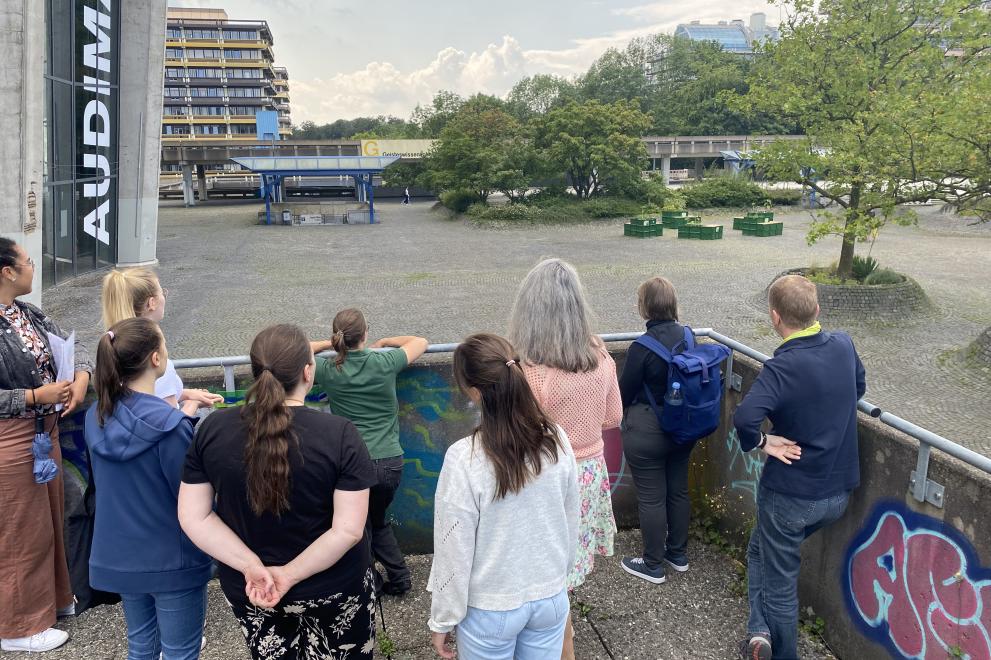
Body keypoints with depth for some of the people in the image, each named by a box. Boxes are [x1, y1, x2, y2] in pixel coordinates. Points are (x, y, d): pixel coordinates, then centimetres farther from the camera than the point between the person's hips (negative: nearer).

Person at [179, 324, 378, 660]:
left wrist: (252, 566, -14)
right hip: (335, 588, -3)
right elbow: (349, 529, -23)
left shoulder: (212, 428, -12)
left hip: (248, 592, 3)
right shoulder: (339, 433, -21)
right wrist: (289, 575, -17)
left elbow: (193, 516, -10)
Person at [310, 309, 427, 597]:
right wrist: (385, 342, 22)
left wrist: (329, 344, 18)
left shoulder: (328, 371, -6)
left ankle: (370, 583, 23)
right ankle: (399, 578, 27)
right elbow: (421, 342, 12)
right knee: (378, 521, 25)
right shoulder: (384, 362, -6)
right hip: (390, 462, 2)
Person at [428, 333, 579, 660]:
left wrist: (442, 619, -3)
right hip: (551, 598, 4)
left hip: (490, 609, -3)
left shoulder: (464, 458, -26)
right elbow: (571, 524, 1)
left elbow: (454, 550, -17)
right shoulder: (557, 439, -12)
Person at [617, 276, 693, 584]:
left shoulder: (642, 348, -23)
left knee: (651, 498, 7)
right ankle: (678, 554, 36)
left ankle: (653, 565, 21)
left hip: (647, 432, -7)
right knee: (678, 490, 19)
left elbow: (625, 392, -12)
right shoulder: (688, 336, -5)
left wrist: (625, 410, 10)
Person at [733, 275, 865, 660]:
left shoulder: (782, 367, -25)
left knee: (779, 579, 14)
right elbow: (858, 388, 16)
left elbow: (744, 418, -39)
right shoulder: (844, 346, -4)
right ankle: (763, 629, 25)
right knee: (763, 548, 26)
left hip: (791, 495, -6)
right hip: (839, 491, 6)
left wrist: (762, 442, -19)